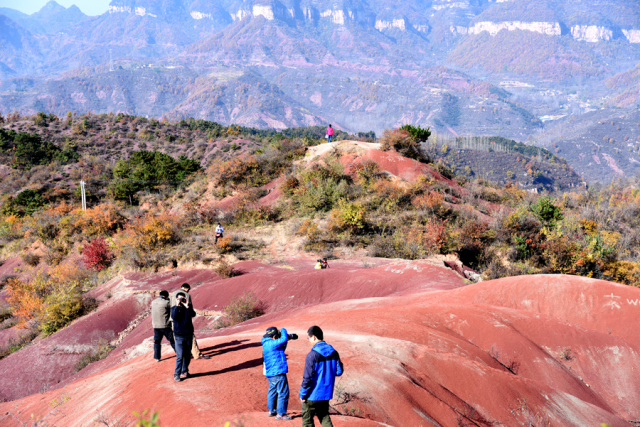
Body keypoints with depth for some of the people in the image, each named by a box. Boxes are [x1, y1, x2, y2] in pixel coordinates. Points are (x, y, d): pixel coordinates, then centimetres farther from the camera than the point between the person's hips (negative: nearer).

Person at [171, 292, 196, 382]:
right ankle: (176, 374, -2)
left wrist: (187, 307, -26)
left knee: (187, 355, 11)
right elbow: (174, 317, -20)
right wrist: (177, 306, -21)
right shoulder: (174, 308, 0)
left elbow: (193, 314, -15)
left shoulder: (188, 308, 5)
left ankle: (184, 371, 26)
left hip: (189, 335, 3)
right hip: (179, 336, -3)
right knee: (180, 356, -9)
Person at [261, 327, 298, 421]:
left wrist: (289, 338, 13)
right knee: (283, 393, -3)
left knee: (272, 391, 21)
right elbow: (284, 339, -16)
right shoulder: (272, 344, -18)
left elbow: (281, 349, 22)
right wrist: (283, 330, 2)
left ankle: (271, 411, 32)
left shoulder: (266, 344, 13)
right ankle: (280, 414, 1)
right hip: (278, 373, -10)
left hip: (270, 373, 10)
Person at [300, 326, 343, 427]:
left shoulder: (312, 355, -21)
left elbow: (308, 378, -19)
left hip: (312, 395, -6)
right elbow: (339, 371, 5)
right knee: (324, 416, 22)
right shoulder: (333, 353, -2)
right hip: (326, 393, 6)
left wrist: (302, 394, -8)